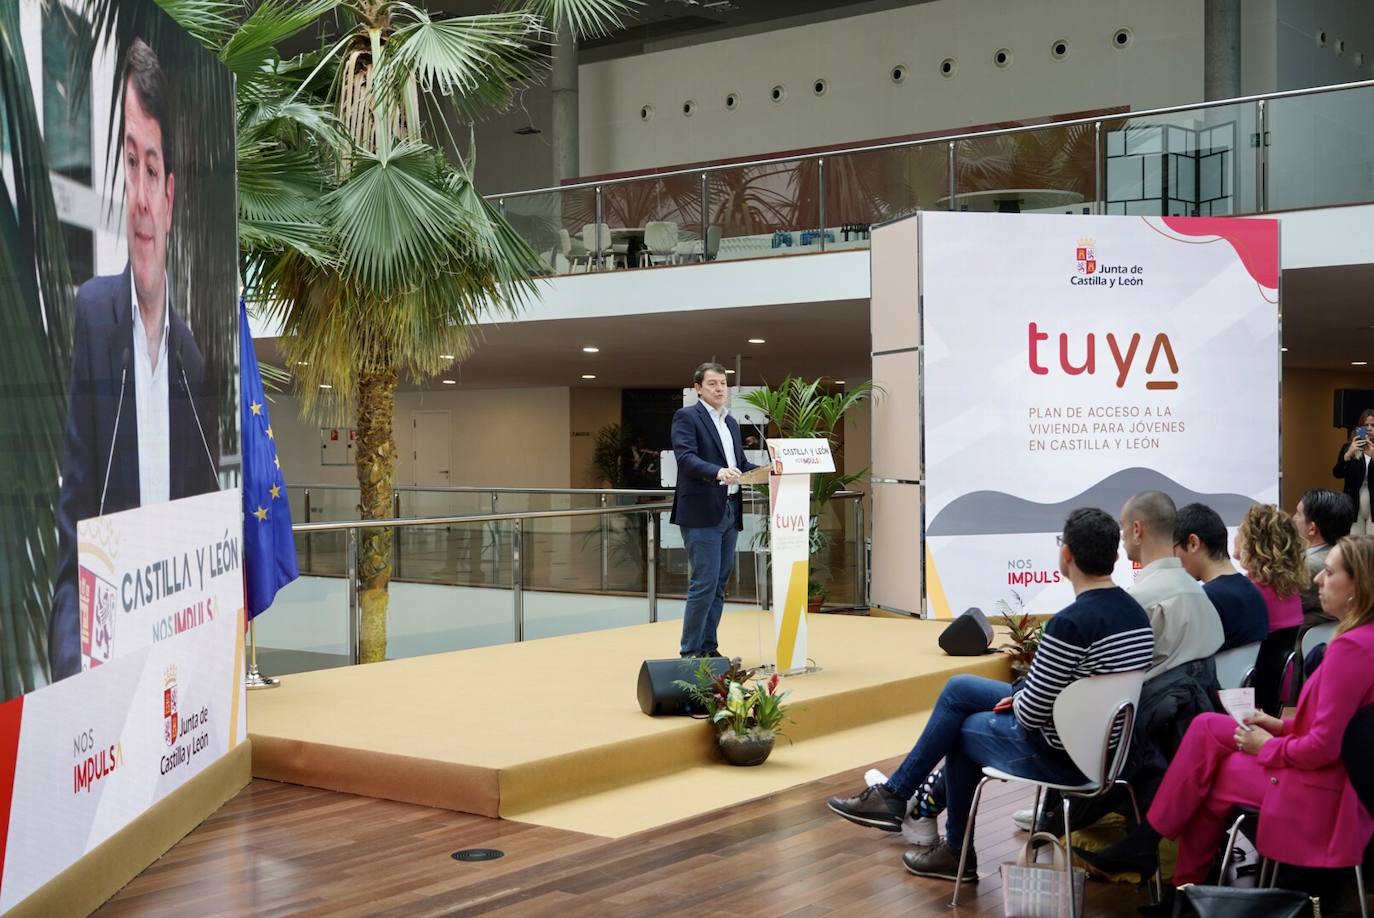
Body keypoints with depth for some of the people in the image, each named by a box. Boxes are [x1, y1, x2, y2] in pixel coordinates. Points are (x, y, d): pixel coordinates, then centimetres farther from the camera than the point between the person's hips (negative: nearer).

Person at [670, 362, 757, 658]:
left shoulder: (731, 422, 20)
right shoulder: (686, 417, -4)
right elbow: (686, 458, -18)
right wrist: (717, 472, -34)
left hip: (730, 511, 8)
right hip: (703, 512, -8)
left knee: (719, 584, 9)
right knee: (704, 583, -10)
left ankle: (708, 648, 15)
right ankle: (690, 652, -3)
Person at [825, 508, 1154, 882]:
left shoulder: (1070, 623, -27)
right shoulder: (1135, 612, 1)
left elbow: (1032, 714, -23)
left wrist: (1016, 701, 1)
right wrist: (1023, 696, 8)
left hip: (1061, 756, -8)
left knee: (962, 727, 19)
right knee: (959, 688, 19)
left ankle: (959, 853, 34)